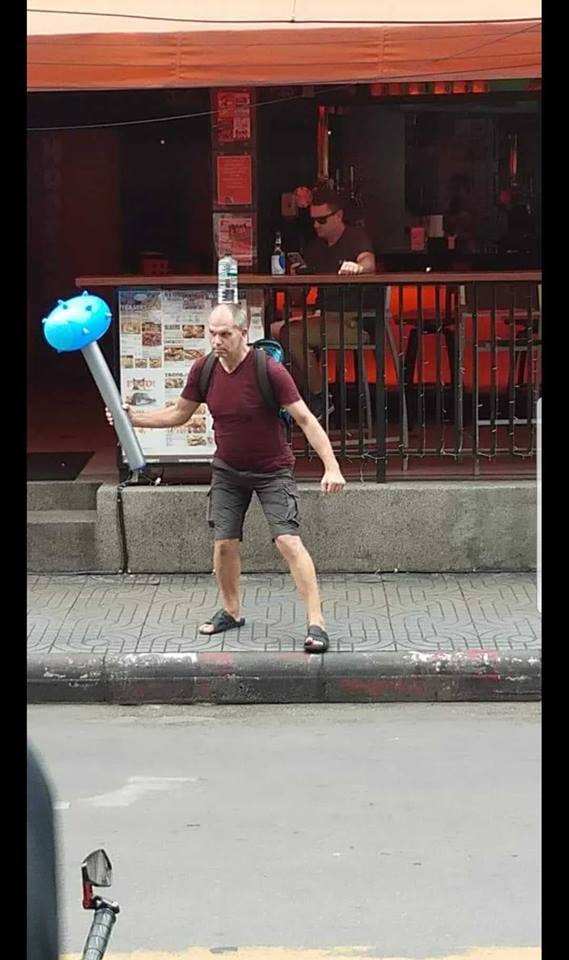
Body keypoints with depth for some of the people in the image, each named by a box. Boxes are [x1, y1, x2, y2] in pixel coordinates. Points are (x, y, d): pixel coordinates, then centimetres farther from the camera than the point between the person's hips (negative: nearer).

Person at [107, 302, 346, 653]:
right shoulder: (203, 370, -8)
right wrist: (134, 416, -4)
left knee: (288, 540, -16)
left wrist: (332, 467, -29)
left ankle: (317, 623, -15)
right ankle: (232, 611, 29)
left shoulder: (269, 371, -23)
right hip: (227, 470, 5)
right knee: (224, 542, 7)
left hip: (272, 470, -5)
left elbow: (305, 419, -22)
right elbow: (179, 414, 8)